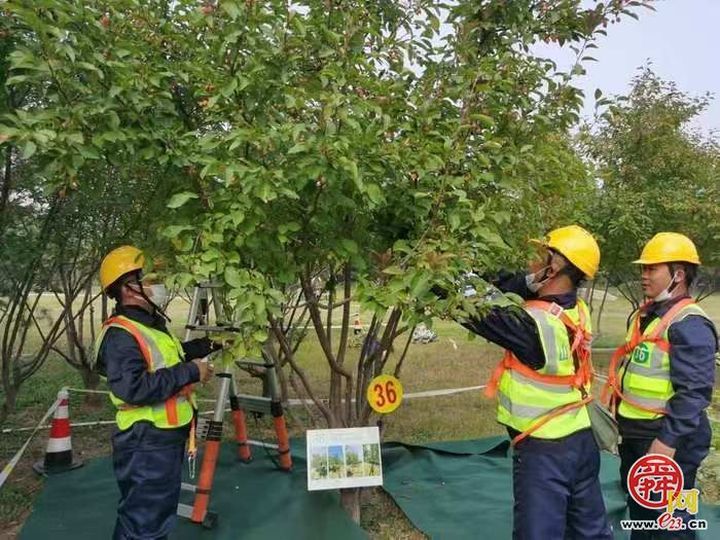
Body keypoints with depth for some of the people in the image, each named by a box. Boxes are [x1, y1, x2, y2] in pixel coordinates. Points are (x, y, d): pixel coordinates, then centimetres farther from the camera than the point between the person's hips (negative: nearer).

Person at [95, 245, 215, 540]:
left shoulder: (152, 325, 11)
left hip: (167, 439, 10)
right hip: (146, 445, -10)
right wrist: (190, 372, -25)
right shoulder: (120, 335, -21)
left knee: (158, 516, 23)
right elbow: (134, 389, -32)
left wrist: (208, 344, 15)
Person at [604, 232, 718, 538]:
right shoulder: (644, 315, 10)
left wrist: (668, 440, -27)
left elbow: (695, 391, -26)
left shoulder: (689, 324, -20)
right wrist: (619, 417, 20)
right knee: (638, 507, 24)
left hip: (665, 438, -9)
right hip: (634, 434, 9)